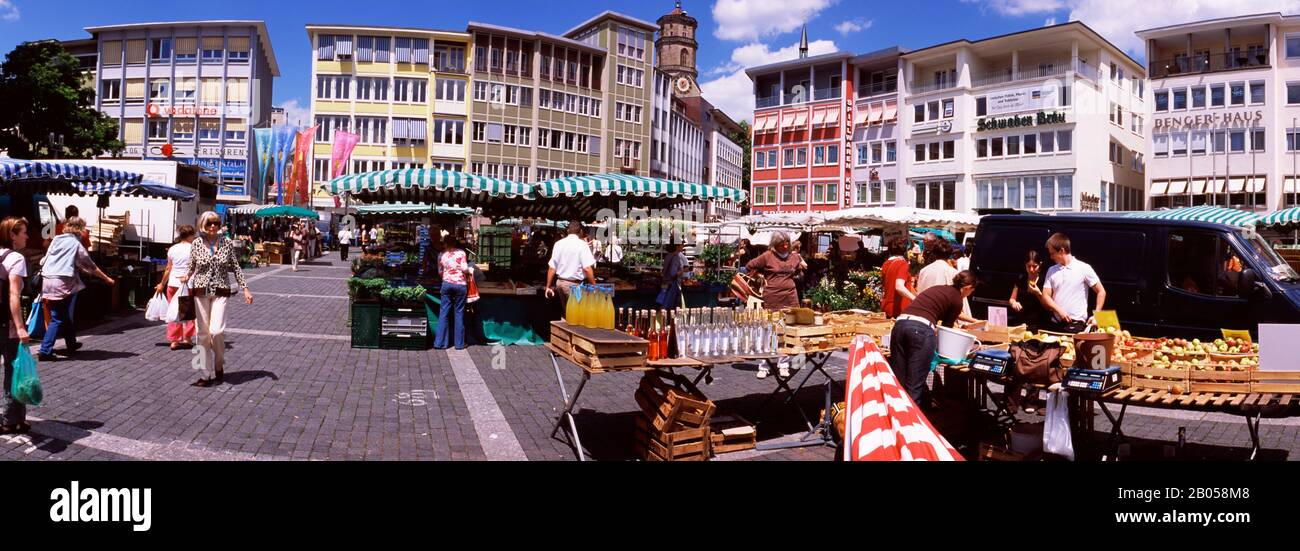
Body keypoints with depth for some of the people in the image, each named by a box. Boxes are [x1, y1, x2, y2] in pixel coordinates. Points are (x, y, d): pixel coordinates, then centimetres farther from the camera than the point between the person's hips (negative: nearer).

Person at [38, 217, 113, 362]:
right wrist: (106, 278, 7)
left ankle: (71, 344, 32)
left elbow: (43, 261, 19)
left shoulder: (56, 239, 14)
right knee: (58, 318, -3)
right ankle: (45, 350, -9)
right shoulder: (75, 244, -4)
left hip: (47, 280, 7)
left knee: (65, 316, 19)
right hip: (62, 283, -7)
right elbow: (90, 265, -1)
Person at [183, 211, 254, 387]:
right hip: (201, 291, 1)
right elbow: (191, 268, 8)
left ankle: (219, 366, 9)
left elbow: (236, 268, 6)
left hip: (220, 292, -1)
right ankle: (207, 374, 13)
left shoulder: (227, 244, 2)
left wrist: (245, 289, 1)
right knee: (203, 333, 4)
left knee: (217, 330, -16)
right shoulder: (197, 244, 2)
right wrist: (187, 278, -12)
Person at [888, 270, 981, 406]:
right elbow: (946, 326, 18)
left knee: (897, 381, 10)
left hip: (900, 324, 7)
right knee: (914, 386, -1)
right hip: (921, 329, -7)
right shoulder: (957, 300, 8)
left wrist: (973, 320, 63)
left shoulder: (939, 288, 30)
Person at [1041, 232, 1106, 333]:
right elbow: (1046, 296, 6)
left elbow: (1101, 292, 2)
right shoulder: (1052, 271, 9)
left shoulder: (1084, 268, -2)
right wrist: (1059, 310, -11)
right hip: (1055, 325, 4)